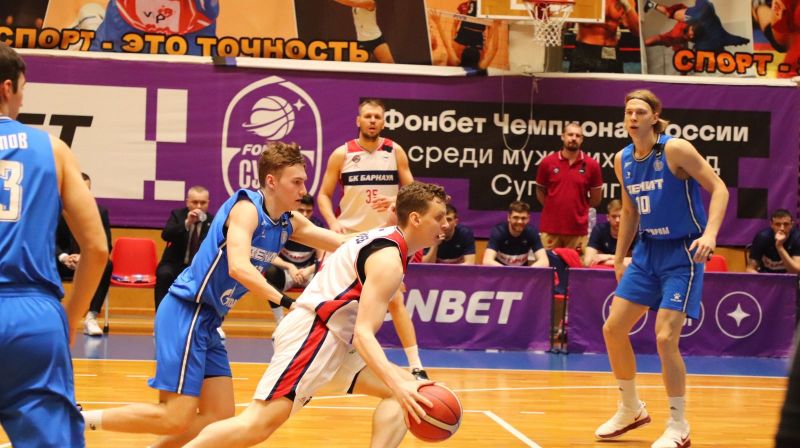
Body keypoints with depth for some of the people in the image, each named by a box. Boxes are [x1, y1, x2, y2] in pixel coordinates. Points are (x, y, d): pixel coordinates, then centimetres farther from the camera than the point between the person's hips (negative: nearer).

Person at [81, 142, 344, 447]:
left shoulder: (289, 224, 11)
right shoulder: (246, 207, -14)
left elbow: (345, 244, 16)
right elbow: (238, 267, -29)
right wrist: (285, 302, -33)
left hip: (208, 321, 9)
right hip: (185, 313, -9)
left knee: (221, 419, 7)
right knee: (176, 419, -14)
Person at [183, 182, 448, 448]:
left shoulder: (384, 240, 17)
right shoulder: (388, 259, -14)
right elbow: (363, 334, -24)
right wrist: (398, 384, -35)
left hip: (335, 342, 11)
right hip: (313, 332, -11)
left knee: (409, 392, 3)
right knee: (260, 424, -22)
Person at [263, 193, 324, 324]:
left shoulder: (317, 226, -10)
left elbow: (322, 258, -11)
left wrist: (309, 270, -33)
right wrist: (289, 267, -38)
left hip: (308, 271, 1)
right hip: (286, 270, -1)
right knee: (270, 272, -36)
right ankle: (281, 325, -29)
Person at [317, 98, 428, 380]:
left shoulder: (395, 152, -1)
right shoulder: (341, 155, -3)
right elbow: (324, 195, 1)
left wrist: (396, 201, -19)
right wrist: (333, 223, -16)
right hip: (349, 237, 0)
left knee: (395, 301, -5)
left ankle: (416, 366, -4)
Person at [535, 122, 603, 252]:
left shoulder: (591, 165, 0)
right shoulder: (547, 162, 2)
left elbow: (596, 199, 8)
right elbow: (540, 191, 12)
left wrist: (578, 208, 10)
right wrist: (554, 207, 7)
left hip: (578, 230, -1)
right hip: (550, 228, 1)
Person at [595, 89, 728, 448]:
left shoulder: (676, 150, -15)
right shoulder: (623, 160, 4)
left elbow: (718, 188, -15)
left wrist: (710, 234, -29)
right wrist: (619, 258, 17)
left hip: (682, 252, -7)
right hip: (647, 250, 7)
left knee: (665, 337, -14)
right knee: (613, 329, 5)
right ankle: (631, 410, 26)